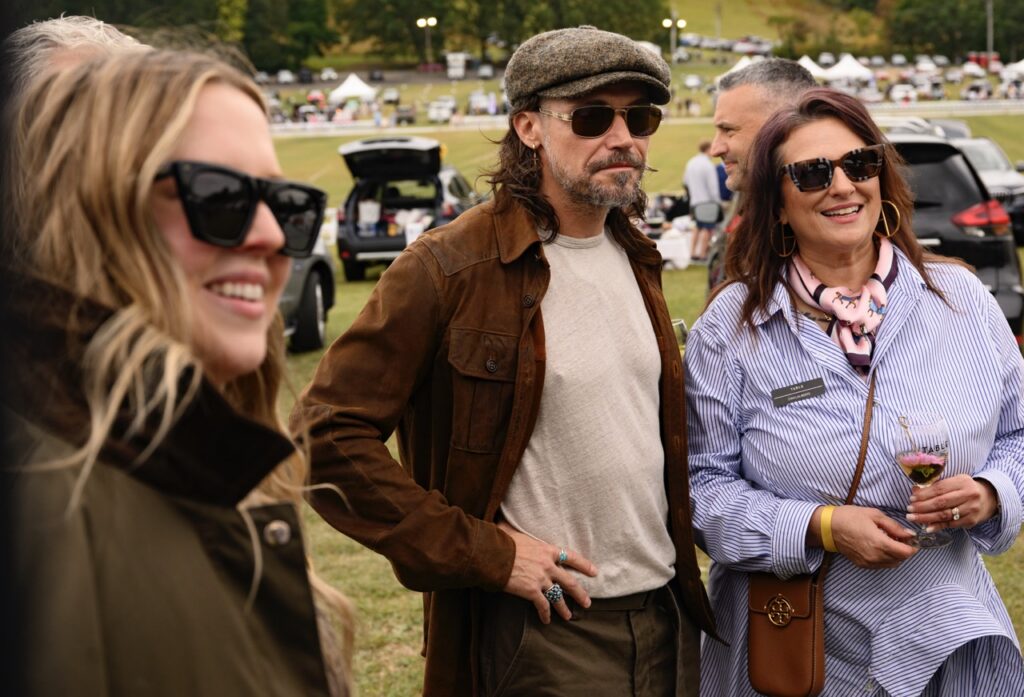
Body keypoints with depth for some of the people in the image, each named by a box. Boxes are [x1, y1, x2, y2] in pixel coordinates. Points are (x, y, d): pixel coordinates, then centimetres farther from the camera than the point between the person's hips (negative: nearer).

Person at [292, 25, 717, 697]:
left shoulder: (636, 258, 9)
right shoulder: (452, 267, -14)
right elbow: (329, 435, -17)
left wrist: (684, 549, 10)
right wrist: (483, 554, -17)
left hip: (669, 617, 7)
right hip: (545, 626, -6)